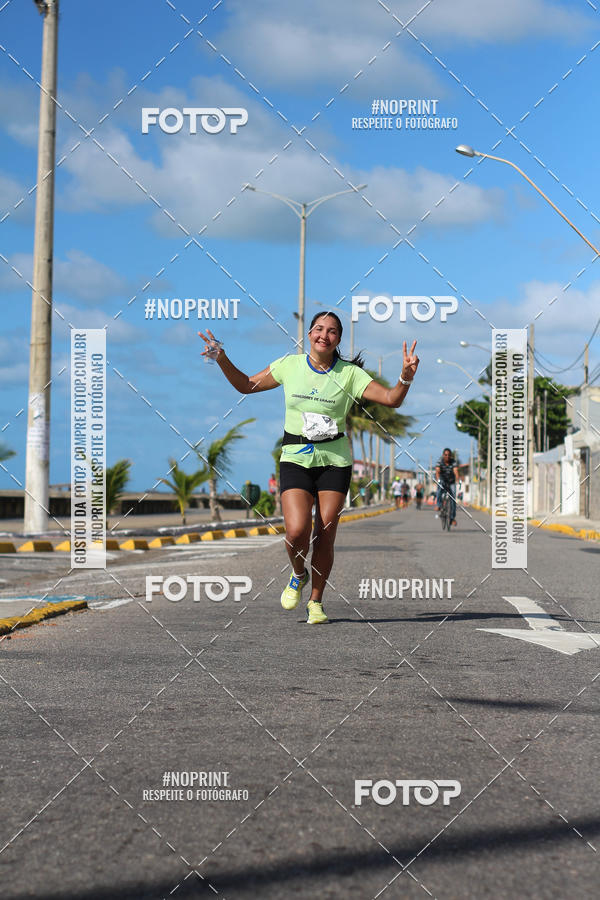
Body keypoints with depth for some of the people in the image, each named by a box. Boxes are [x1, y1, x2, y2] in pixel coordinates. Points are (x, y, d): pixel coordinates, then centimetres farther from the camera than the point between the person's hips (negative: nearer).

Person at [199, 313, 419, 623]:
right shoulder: (290, 365, 4)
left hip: (334, 460, 0)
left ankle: (316, 601, 17)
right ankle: (298, 576, 17)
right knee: (297, 530, -16)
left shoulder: (349, 373, 0)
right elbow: (246, 385, 14)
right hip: (295, 458, 0)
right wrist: (221, 359, 2)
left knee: (324, 536, -2)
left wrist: (406, 376, -23)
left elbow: (391, 399, -5)